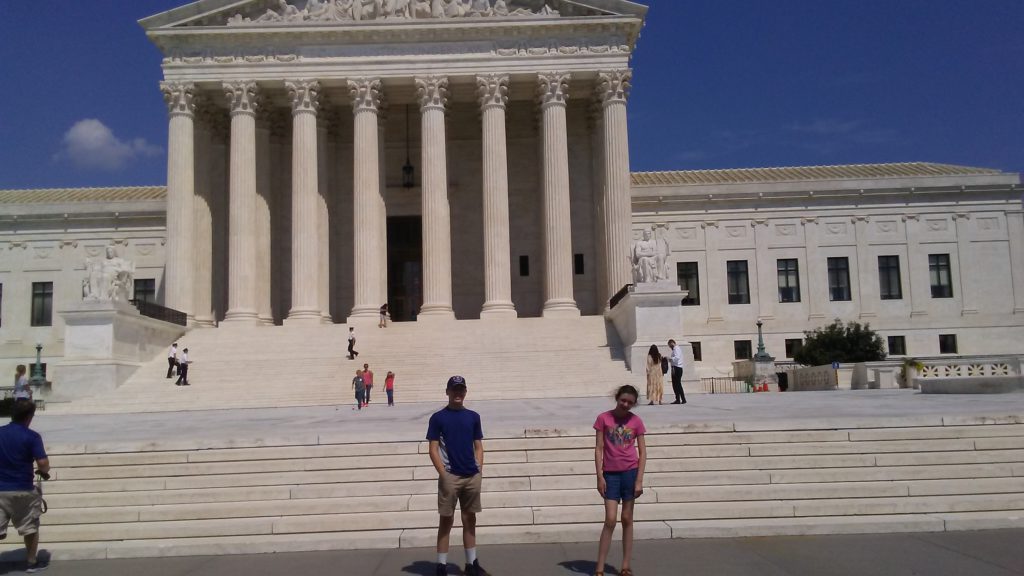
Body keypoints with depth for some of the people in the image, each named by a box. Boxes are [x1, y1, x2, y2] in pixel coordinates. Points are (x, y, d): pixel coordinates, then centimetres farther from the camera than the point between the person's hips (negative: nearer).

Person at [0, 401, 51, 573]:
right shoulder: (31, 436, -12)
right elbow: (43, 464, -18)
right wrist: (44, 472, 4)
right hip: (23, 490, -3)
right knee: (31, 527, 15)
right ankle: (32, 562, 23)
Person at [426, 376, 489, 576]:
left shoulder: (473, 417, 10)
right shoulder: (438, 417, -2)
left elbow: (478, 446, 13)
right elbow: (433, 449, -4)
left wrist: (480, 470, 2)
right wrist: (443, 475, -12)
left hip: (472, 476, 4)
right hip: (450, 476, -4)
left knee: (470, 520, 11)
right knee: (446, 521, 1)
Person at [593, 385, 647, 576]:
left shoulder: (636, 421, 0)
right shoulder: (603, 418, -2)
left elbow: (642, 452, 1)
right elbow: (599, 449, -1)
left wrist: (639, 480, -6)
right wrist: (600, 477, -7)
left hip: (630, 472, 1)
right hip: (611, 474, -1)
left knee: (627, 519, 7)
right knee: (610, 520, -5)